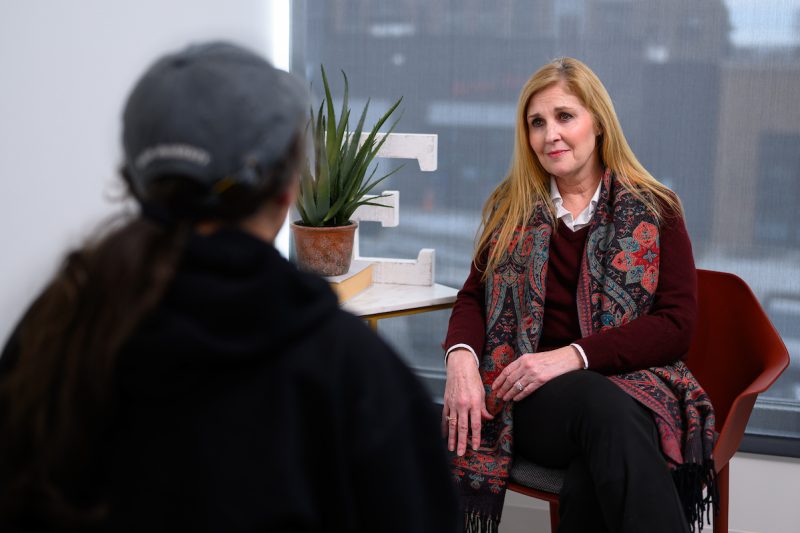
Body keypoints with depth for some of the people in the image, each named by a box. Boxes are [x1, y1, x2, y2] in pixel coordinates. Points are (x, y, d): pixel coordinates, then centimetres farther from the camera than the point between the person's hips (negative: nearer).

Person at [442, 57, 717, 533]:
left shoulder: (653, 211, 7)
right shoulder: (512, 209, 17)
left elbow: (677, 325, -1)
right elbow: (474, 296, 15)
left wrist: (571, 356, -14)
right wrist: (461, 358, -10)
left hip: (634, 382, -1)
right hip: (530, 398, 1)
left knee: (593, 480, -38)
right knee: (602, 405, -37)